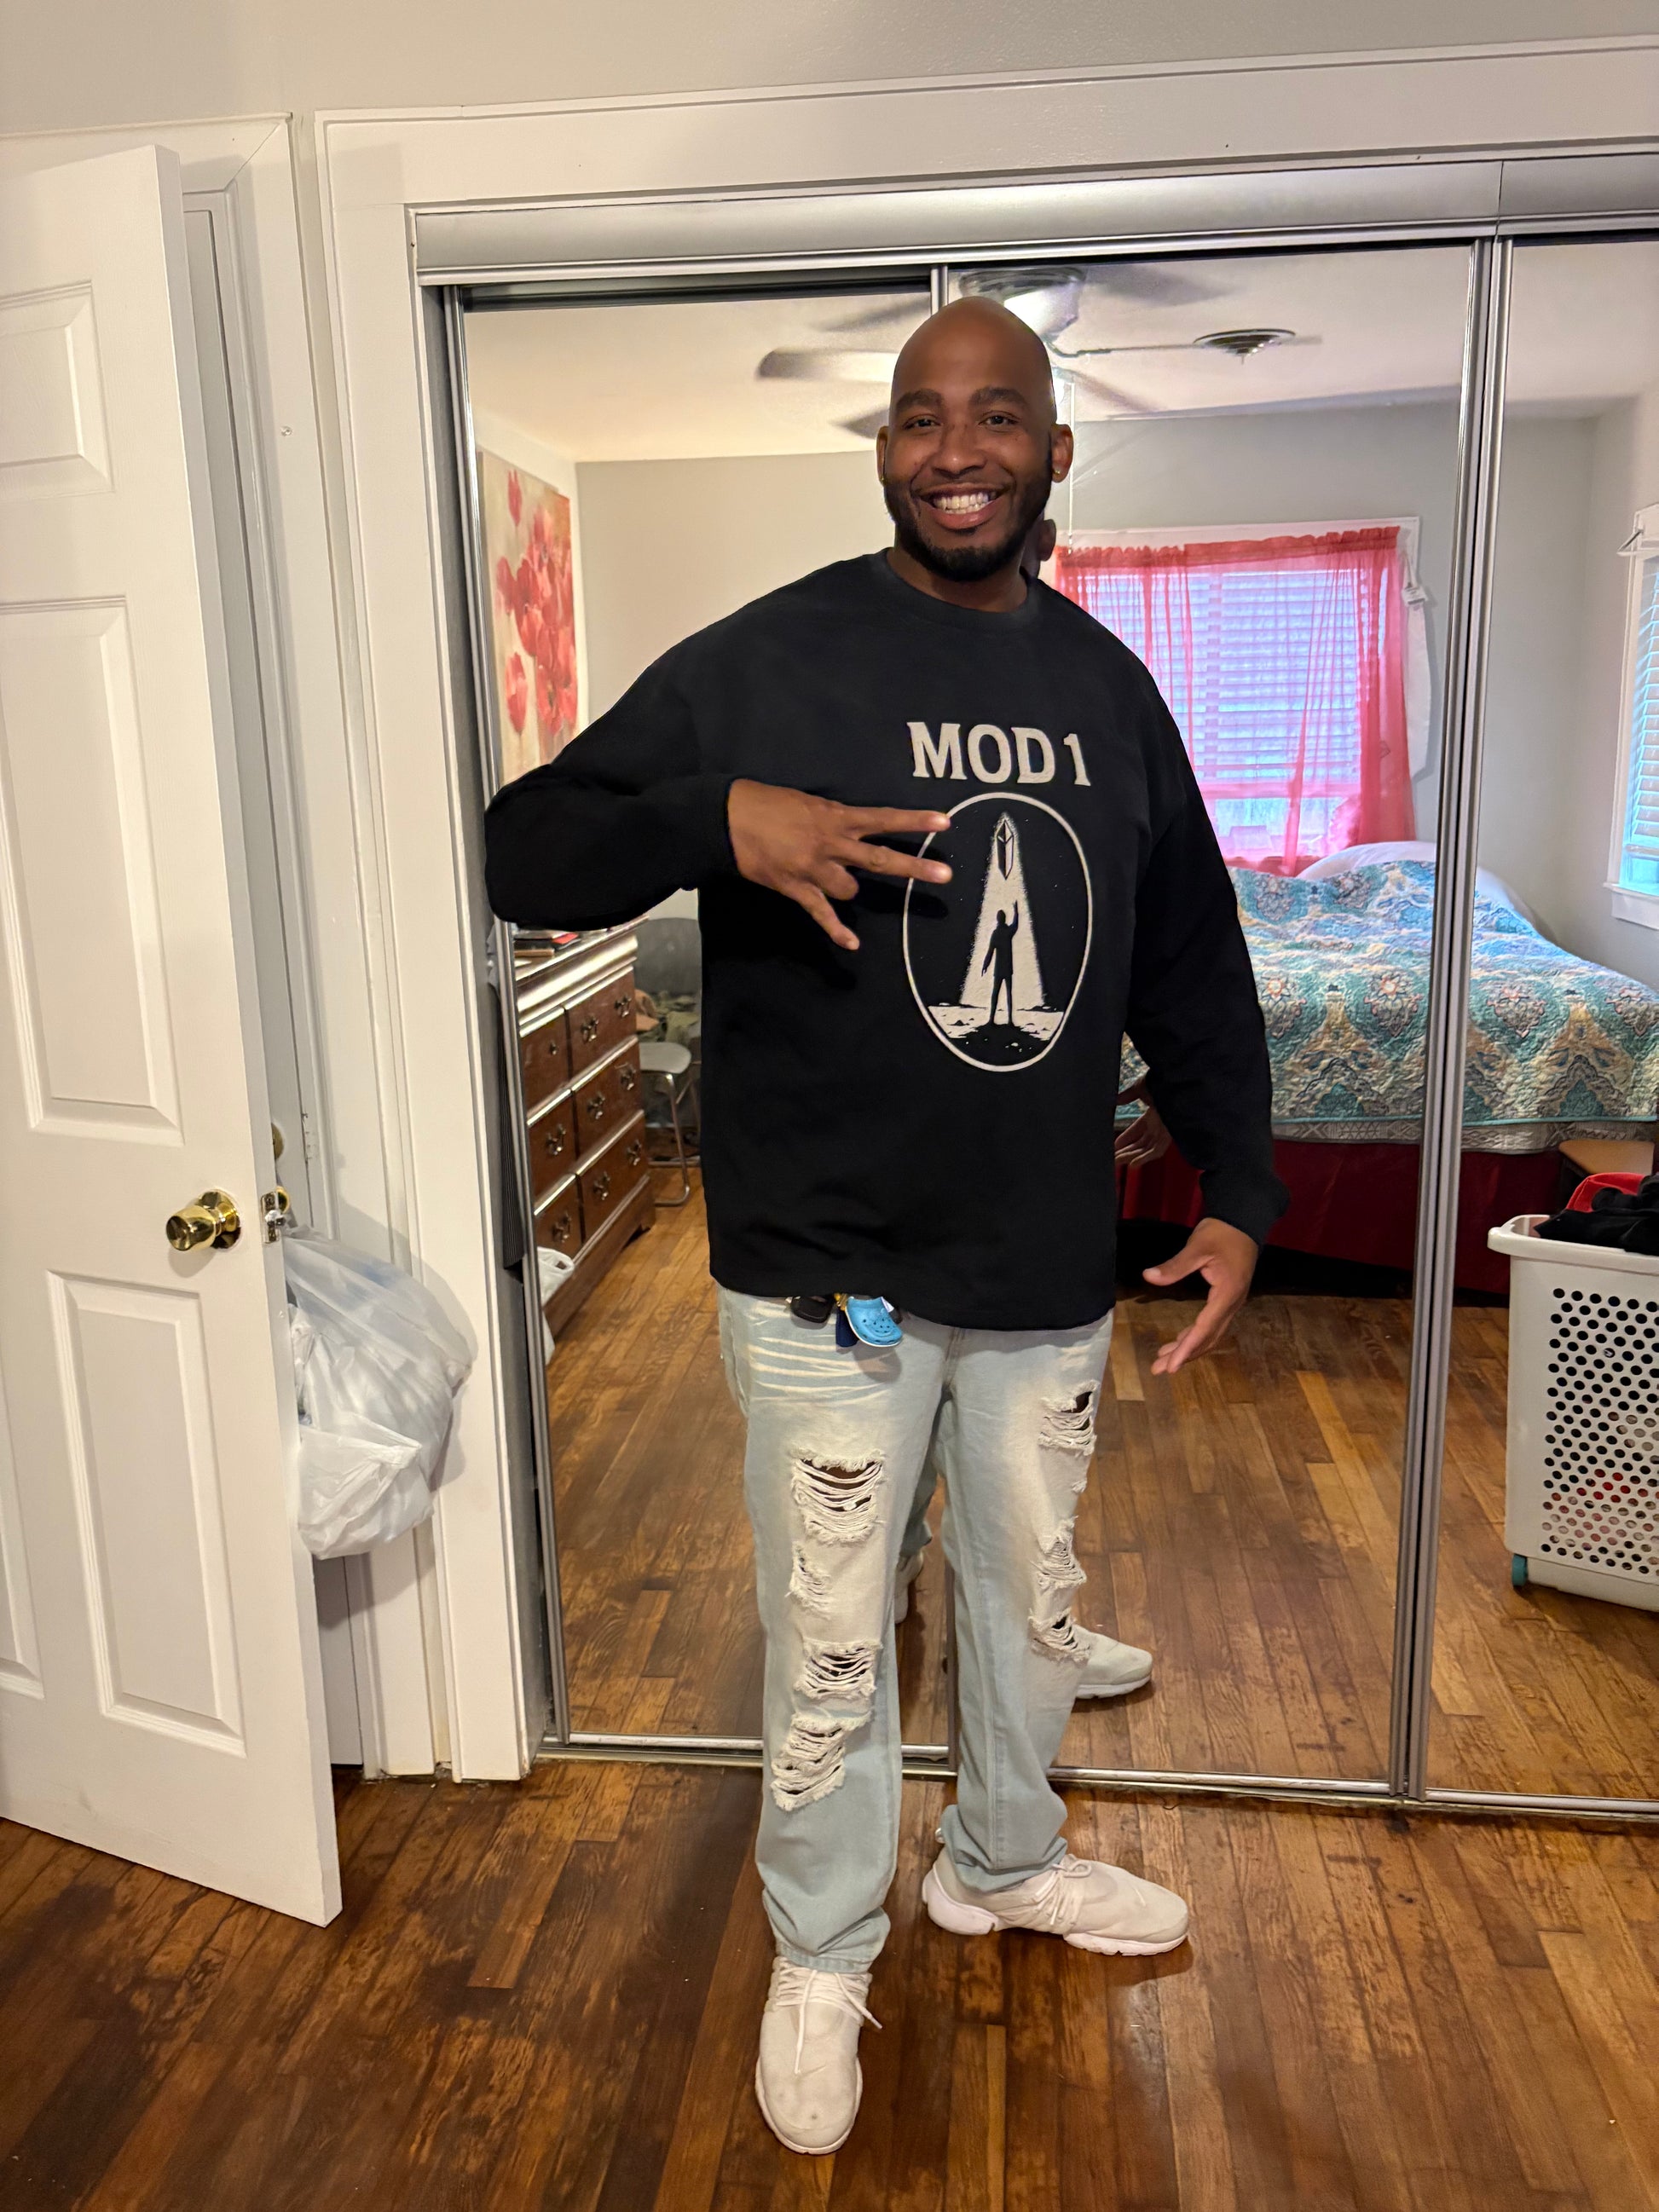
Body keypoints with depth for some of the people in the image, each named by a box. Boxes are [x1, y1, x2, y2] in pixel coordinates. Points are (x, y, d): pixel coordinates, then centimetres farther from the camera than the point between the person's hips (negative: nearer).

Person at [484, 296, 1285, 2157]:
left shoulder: (1109, 688, 6)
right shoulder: (766, 661, -9)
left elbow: (1192, 968, 12)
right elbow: (524, 854, -10)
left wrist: (1238, 1195, 6)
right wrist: (720, 817, -29)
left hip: (1050, 1274, 5)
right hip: (828, 1283, -4)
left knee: (1034, 1608, 23)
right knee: (828, 1656, 11)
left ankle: (1004, 1863, 51)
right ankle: (820, 1955, 38)